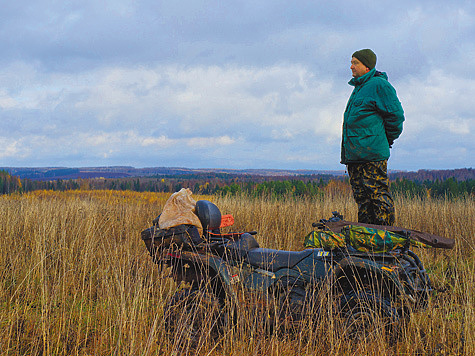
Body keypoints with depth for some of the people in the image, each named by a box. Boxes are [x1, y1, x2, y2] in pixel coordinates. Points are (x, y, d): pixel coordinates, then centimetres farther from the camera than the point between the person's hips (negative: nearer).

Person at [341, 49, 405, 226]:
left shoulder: (379, 85, -7)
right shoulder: (358, 87, 22)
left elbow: (395, 115, -8)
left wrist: (388, 139, 0)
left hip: (373, 154, -9)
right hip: (354, 156, 10)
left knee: (378, 193, -9)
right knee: (361, 197, 10)